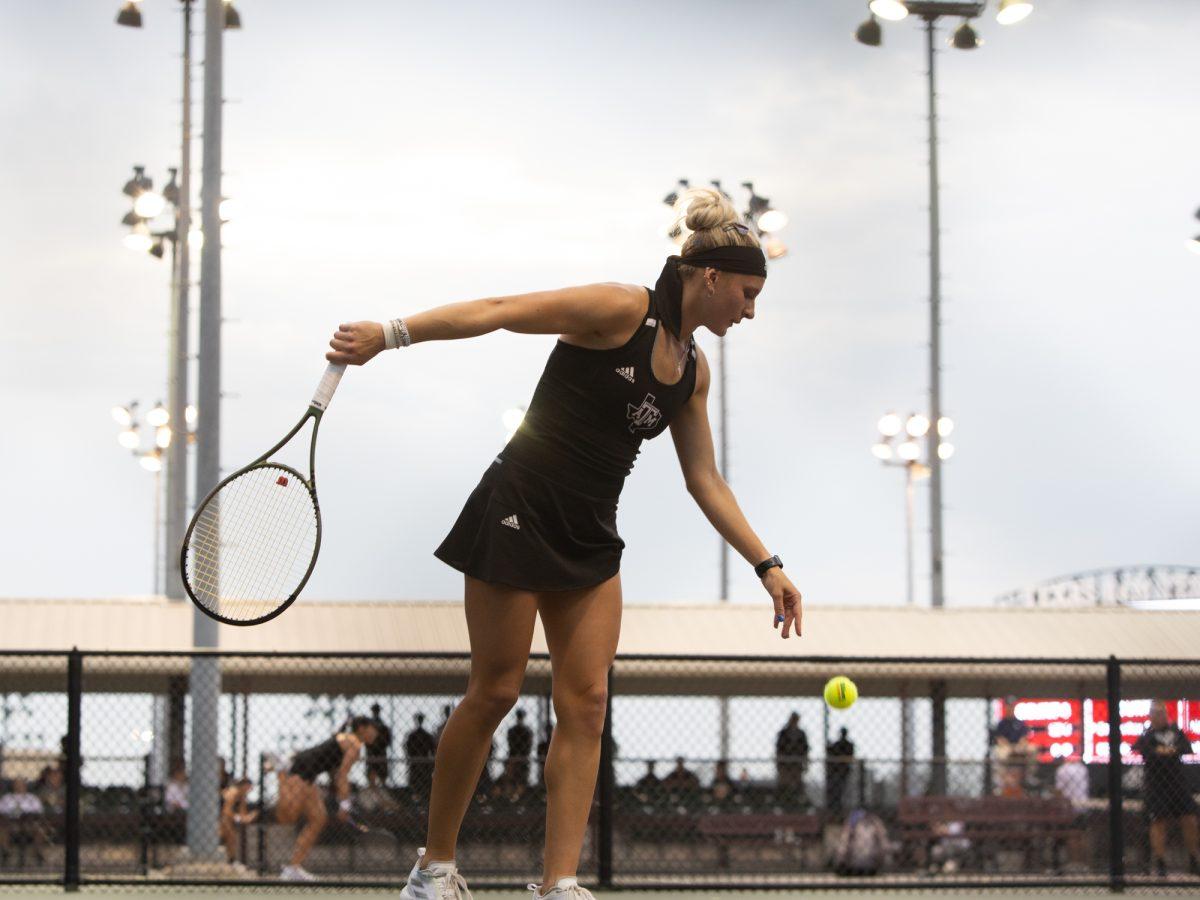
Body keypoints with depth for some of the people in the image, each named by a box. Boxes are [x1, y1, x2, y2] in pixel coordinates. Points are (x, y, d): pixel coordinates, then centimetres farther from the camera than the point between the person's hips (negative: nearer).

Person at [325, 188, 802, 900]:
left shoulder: (694, 368, 11)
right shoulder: (623, 310, -12)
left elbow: (705, 481, 16)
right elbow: (499, 312, -16)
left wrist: (768, 565, 11)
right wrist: (391, 333, -26)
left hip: (591, 540, 8)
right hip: (520, 512, -7)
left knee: (586, 703, -3)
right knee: (495, 691, -2)